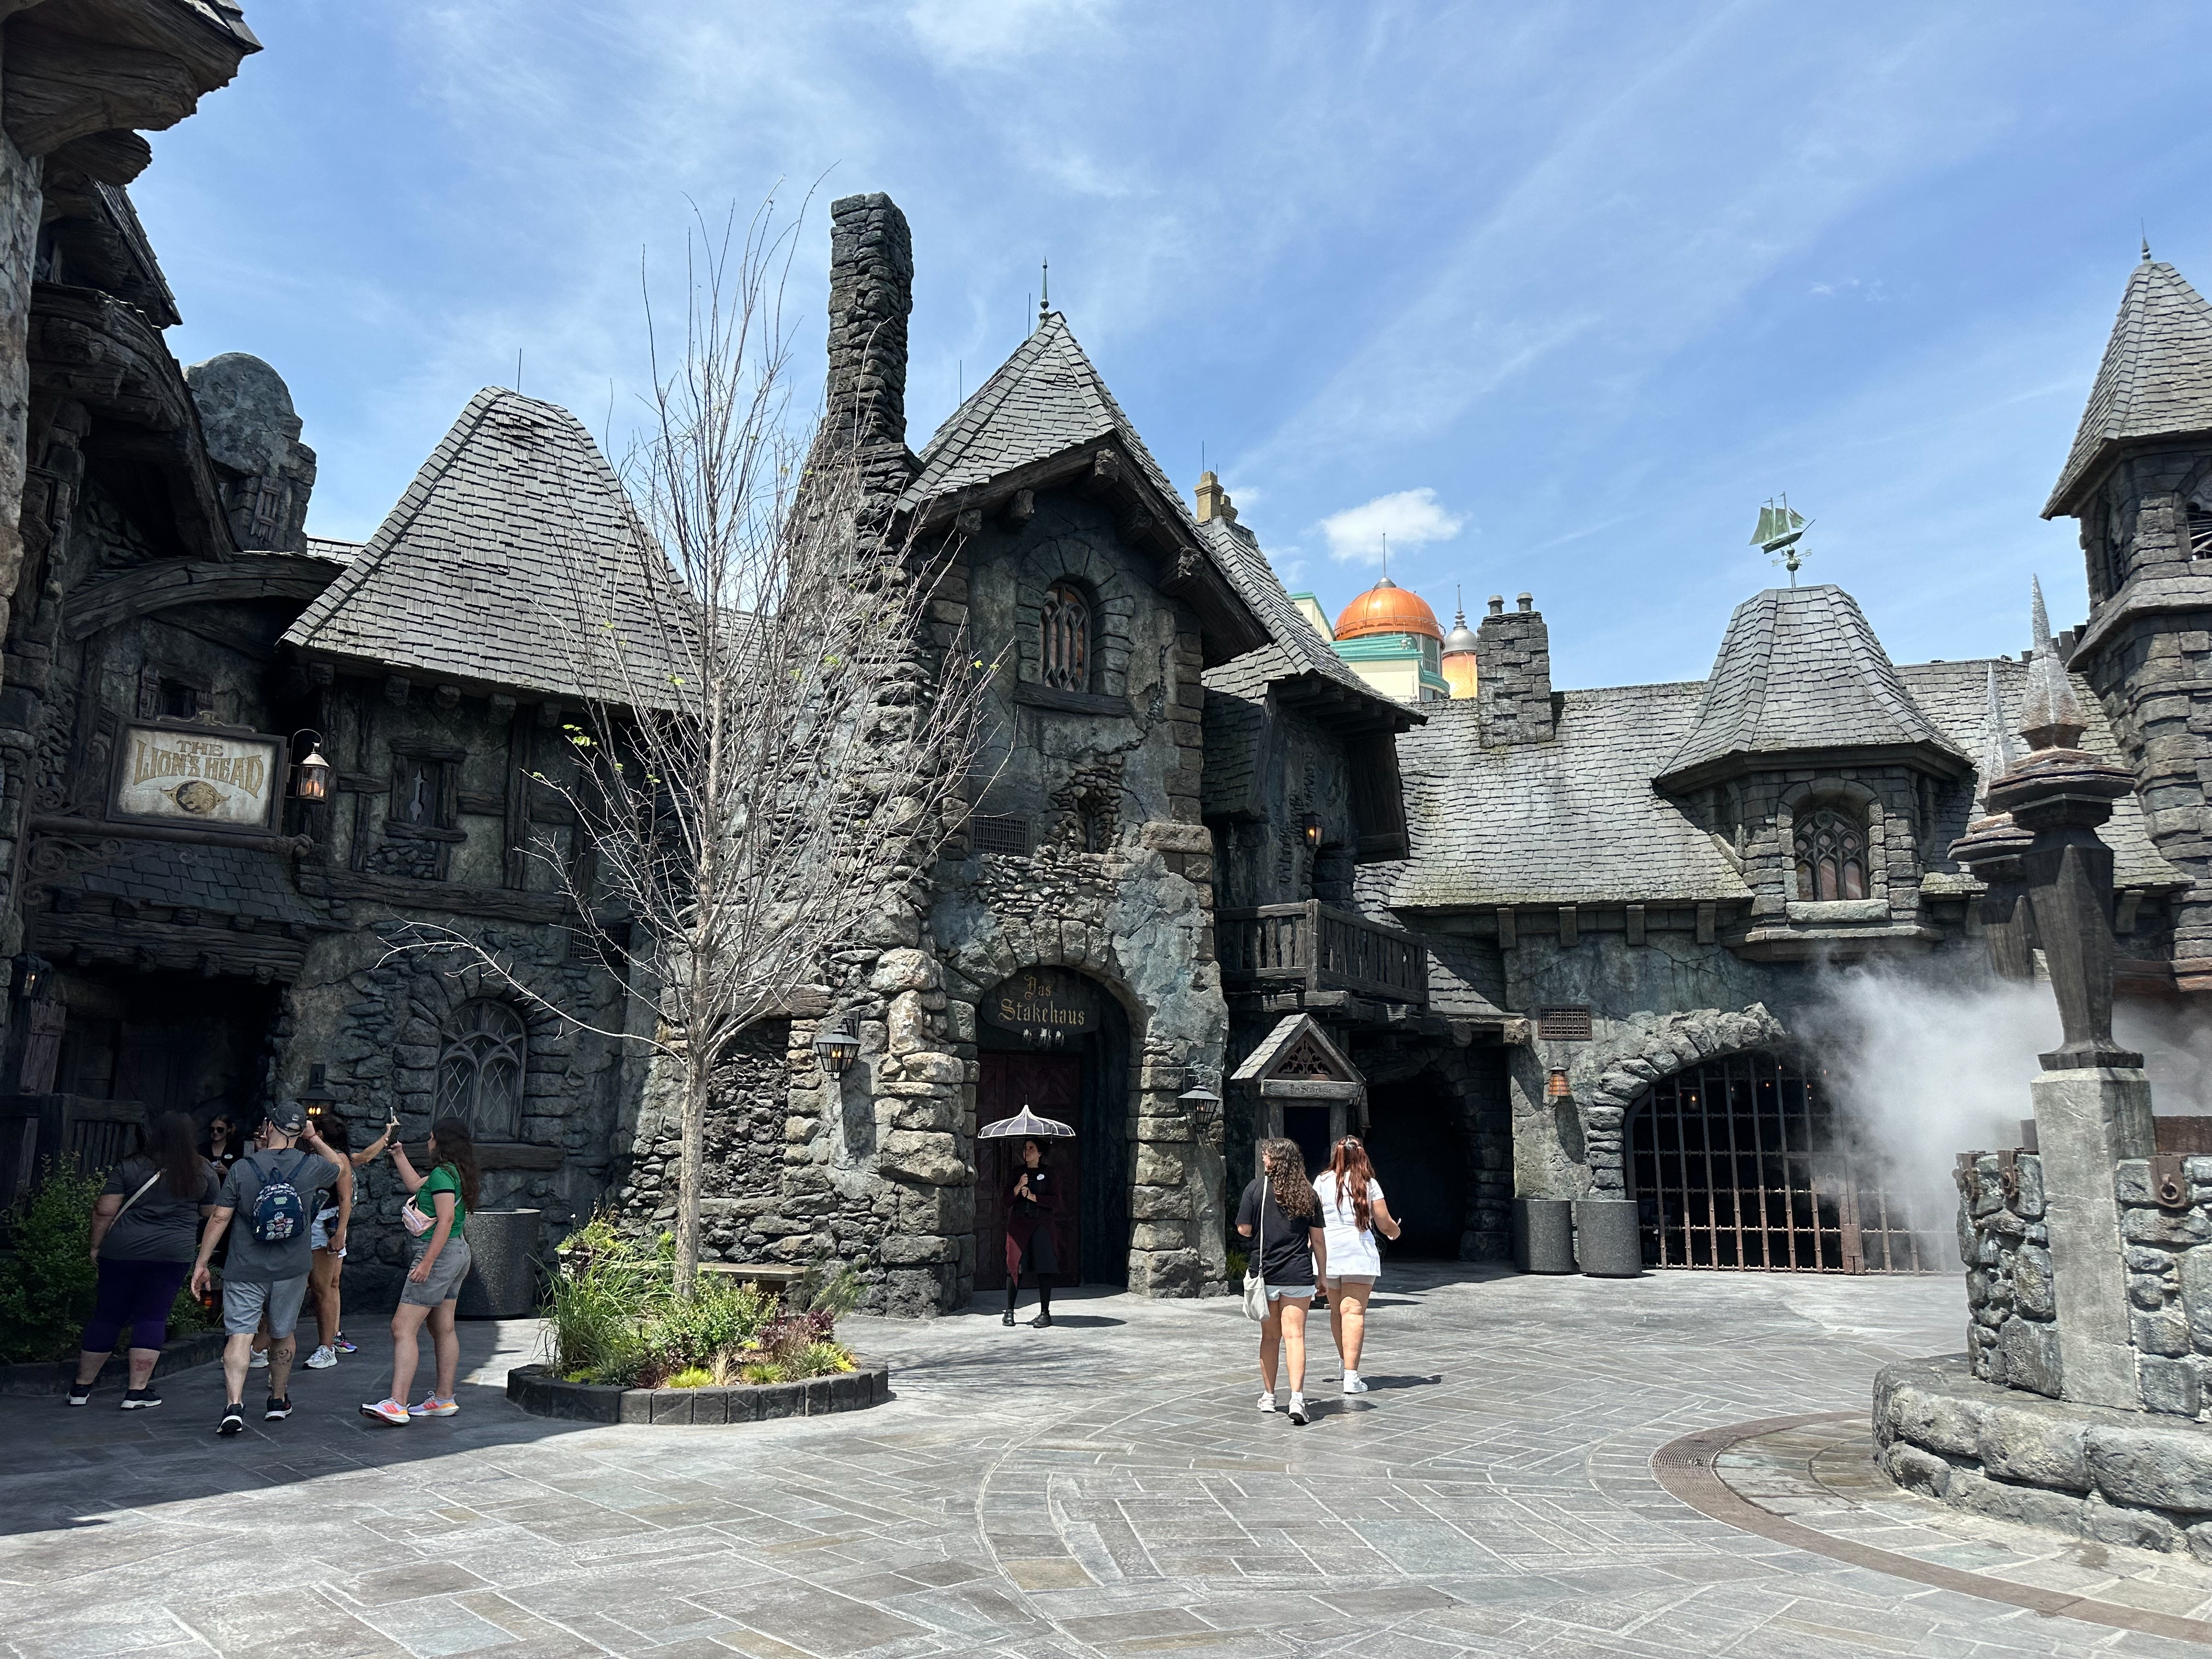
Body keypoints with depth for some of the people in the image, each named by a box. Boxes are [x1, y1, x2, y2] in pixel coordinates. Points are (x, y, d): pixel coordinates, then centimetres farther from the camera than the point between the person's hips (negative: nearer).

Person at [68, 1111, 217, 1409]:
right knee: (152, 1318, 6)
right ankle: (138, 1392, 4)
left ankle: (82, 1388, 23)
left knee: (107, 1317, 12)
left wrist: (96, 1246, 9)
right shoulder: (204, 1172, 1)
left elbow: (105, 1211, -3)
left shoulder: (128, 1168, -1)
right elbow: (212, 1214, 10)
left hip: (121, 1251, 1)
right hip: (173, 1254, -1)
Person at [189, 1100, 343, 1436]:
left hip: (245, 1270, -2)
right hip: (292, 1269, 2)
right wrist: (315, 1139, 19)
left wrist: (202, 1263, 3)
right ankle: (278, 1401, 29)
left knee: (239, 1335, -3)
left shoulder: (241, 1169, -5)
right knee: (282, 1334, 17)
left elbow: (219, 1219, -4)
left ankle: (234, 1405, -18)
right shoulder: (313, 1166, -2)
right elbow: (338, 1166, 22)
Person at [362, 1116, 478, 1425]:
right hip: (457, 1253, 10)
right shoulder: (454, 1173, 14)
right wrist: (398, 1154, 35)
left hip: (440, 1252, -10)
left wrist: (427, 1262, -24)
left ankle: (397, 1404, -16)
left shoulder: (443, 1173, -15)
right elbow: (416, 1184, 32)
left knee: (403, 1328, -11)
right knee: (443, 1329, 14)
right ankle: (444, 1399, 20)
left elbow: (446, 1220, -23)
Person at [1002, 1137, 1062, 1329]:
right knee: (1015, 1267, -1)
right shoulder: (1017, 1173, 11)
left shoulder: (1049, 1174, 4)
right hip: (1018, 1225, 2)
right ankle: (1009, 1311, 10)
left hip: (1042, 1226, -2)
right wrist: (1019, 1187, -10)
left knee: (1043, 1269, -4)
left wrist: (1032, 1196, -10)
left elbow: (1055, 1200, -4)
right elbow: (1007, 1201, 6)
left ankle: (1045, 1313, 3)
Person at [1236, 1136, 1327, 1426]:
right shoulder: (1307, 1193, 2)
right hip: (1299, 1275, 0)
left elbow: (1244, 1230, -4)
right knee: (1294, 1335, -2)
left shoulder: (1257, 1187, -4)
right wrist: (1323, 1275, 13)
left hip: (1264, 1273, 0)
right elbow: (1318, 1239, 5)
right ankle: (1297, 1398, -13)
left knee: (1270, 1336, 12)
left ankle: (1268, 1396, 22)